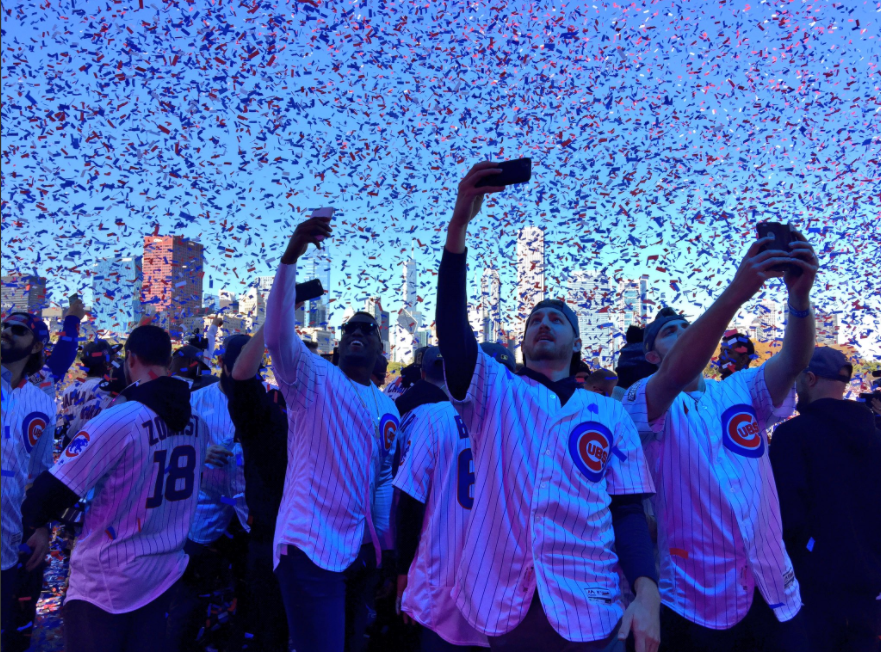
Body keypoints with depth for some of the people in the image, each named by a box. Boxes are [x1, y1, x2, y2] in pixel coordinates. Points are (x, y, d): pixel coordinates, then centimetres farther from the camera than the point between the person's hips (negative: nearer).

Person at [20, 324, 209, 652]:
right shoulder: (197, 424, -4)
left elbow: (53, 490, -17)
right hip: (165, 572, 5)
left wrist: (33, 520, 3)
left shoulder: (117, 421, -22)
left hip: (107, 579, -5)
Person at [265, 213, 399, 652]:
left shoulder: (387, 408, 10)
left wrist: (383, 542, 11)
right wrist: (291, 255, -35)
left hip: (362, 550, 6)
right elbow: (277, 335, -25)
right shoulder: (313, 379, -6)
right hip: (311, 546, -6)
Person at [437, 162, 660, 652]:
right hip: (504, 606, 0)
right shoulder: (494, 392, 2)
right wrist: (459, 225, -21)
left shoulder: (609, 414, 5)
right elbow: (452, 325, -13)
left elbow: (628, 509, 4)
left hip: (588, 611, 0)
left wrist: (647, 593, -11)